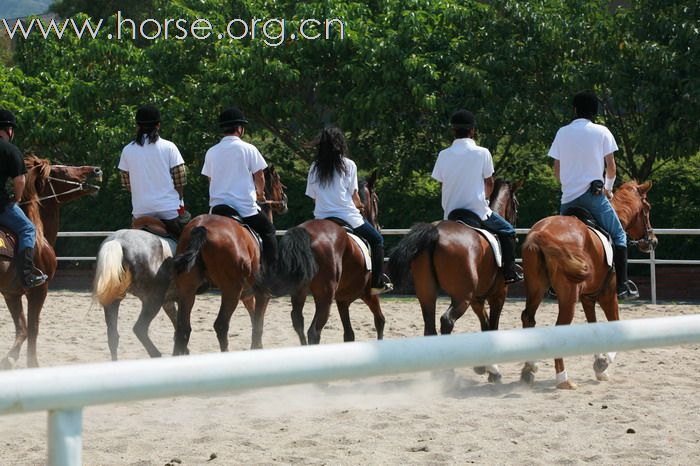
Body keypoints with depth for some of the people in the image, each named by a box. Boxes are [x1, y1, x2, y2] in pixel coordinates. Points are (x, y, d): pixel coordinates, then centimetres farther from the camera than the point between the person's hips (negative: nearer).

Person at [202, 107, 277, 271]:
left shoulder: (211, 153, 5)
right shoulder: (248, 149, -5)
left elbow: (211, 180, 14)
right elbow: (259, 177, 0)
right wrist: (260, 193, 21)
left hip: (217, 207, 3)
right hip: (246, 207, -3)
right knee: (268, 231, 16)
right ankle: (271, 269, 10)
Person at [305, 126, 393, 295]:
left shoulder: (315, 168, 5)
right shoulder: (348, 165, -4)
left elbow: (314, 197, 7)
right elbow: (354, 195, 0)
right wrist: (359, 205, 21)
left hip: (321, 218, 4)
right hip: (347, 216, -4)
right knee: (377, 240, 14)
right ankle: (377, 282, 7)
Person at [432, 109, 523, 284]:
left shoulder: (444, 155, -2)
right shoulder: (482, 153, -9)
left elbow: (442, 183, 6)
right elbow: (489, 183, 1)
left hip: (451, 213, 4)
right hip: (477, 210, -4)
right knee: (507, 231, 17)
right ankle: (509, 271, 11)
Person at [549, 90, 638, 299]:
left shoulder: (562, 133, 8)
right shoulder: (601, 132, -1)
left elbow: (556, 170, 10)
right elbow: (611, 168, 0)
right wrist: (608, 187, 18)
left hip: (568, 197, 3)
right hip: (593, 195, -3)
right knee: (618, 235, 3)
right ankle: (622, 285, -8)